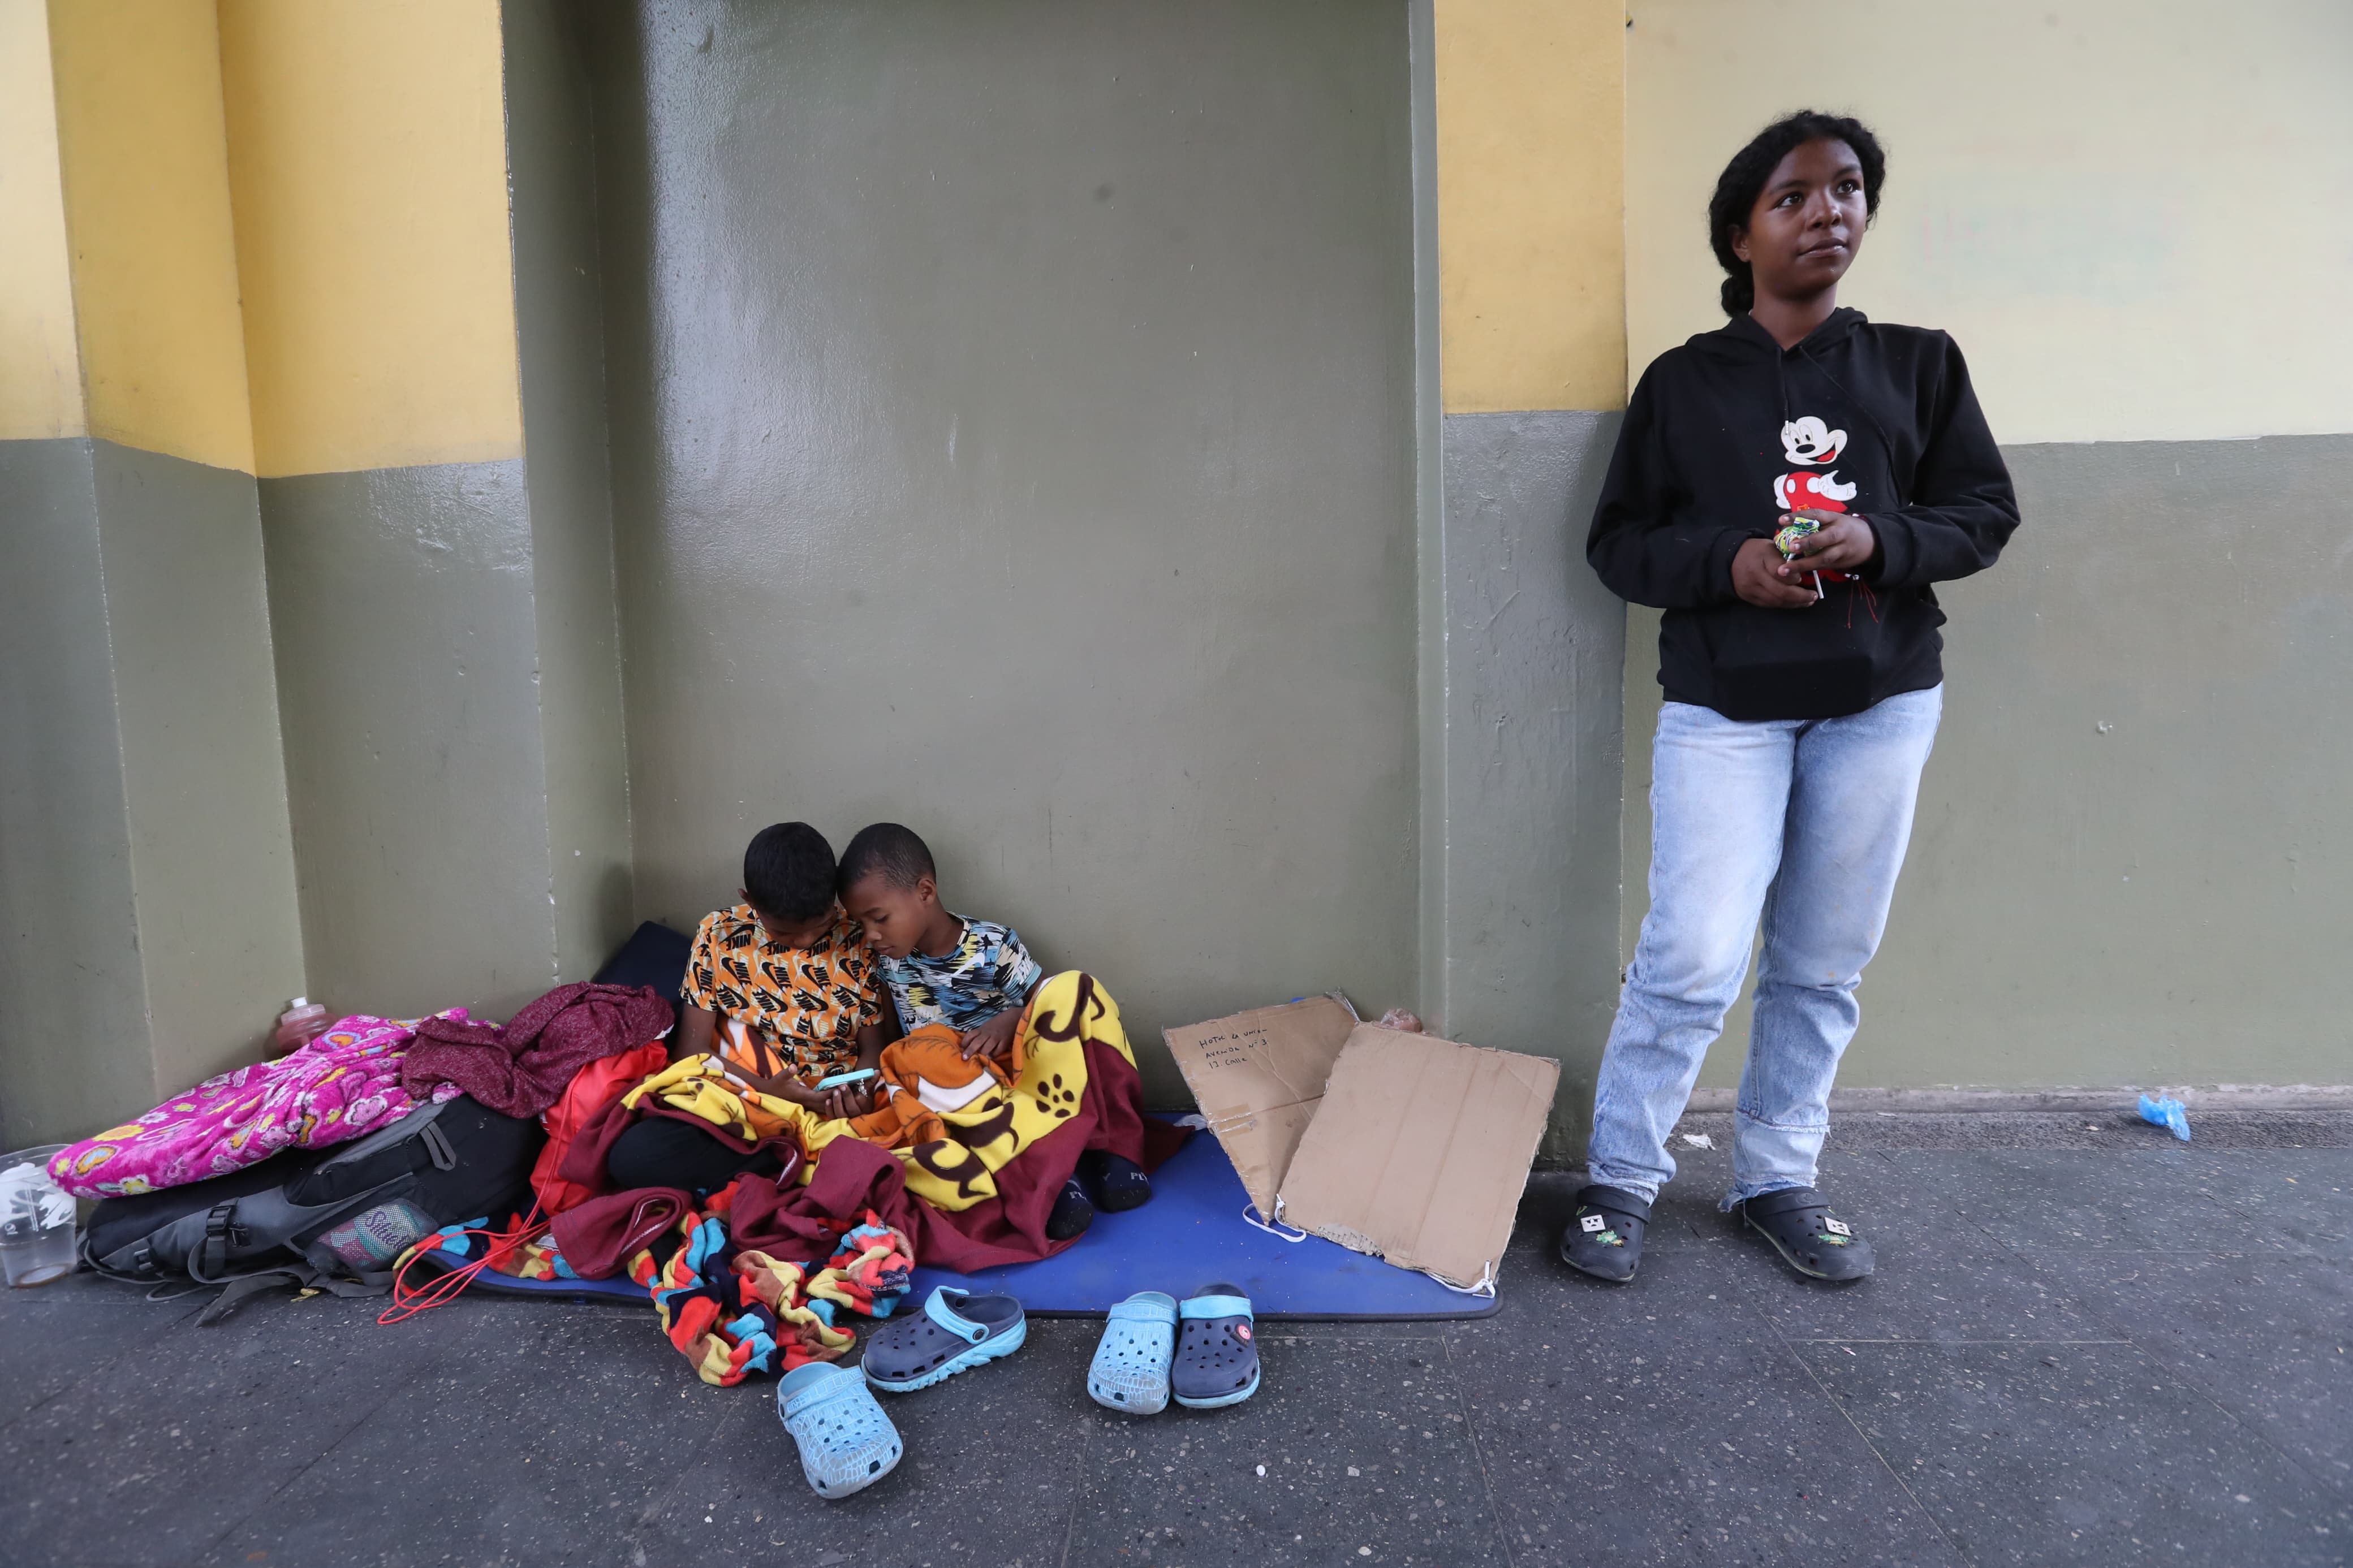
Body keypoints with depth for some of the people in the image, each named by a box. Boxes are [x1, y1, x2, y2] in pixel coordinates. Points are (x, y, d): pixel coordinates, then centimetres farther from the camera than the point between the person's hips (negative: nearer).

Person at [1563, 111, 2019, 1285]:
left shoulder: (1918, 364, 11)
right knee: (1693, 961, -9)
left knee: (1824, 967, 8)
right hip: (1723, 707, -3)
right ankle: (1620, 1179, 11)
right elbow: (1617, 543, 3)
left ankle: (1776, 1178, 26)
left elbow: (1986, 511, 10)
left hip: (1879, 704, 3)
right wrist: (1727, 562, -16)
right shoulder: (1684, 381, 5)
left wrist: (1881, 541, -11)